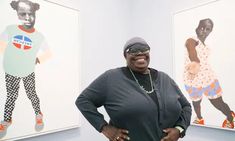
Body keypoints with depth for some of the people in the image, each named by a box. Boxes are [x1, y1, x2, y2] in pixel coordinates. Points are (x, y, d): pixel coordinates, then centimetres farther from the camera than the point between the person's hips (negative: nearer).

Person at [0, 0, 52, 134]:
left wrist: (37, 59, -7)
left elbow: (48, 53, 0)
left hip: (29, 72, 0)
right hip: (11, 72, 1)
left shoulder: (39, 36, -13)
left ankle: (39, 115, 33)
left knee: (31, 94, 12)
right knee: (11, 96, 12)